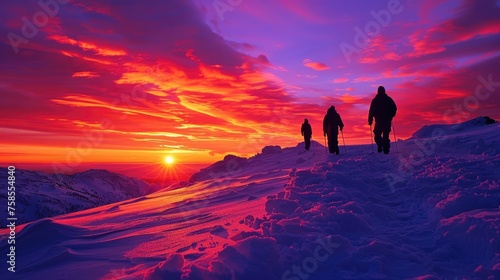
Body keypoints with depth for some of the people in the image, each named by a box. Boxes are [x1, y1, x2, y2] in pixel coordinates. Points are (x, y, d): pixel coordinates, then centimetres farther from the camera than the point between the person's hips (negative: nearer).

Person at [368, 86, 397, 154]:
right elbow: (394, 108, 5)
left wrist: (370, 120, -3)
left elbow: (371, 111, -6)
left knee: (377, 134, 8)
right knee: (386, 135, 9)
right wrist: (390, 116, 18)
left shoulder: (375, 100, 0)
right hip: (388, 121, 2)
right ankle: (386, 149, 3)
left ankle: (380, 145, -15)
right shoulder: (389, 99, 6)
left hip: (379, 121, -2)